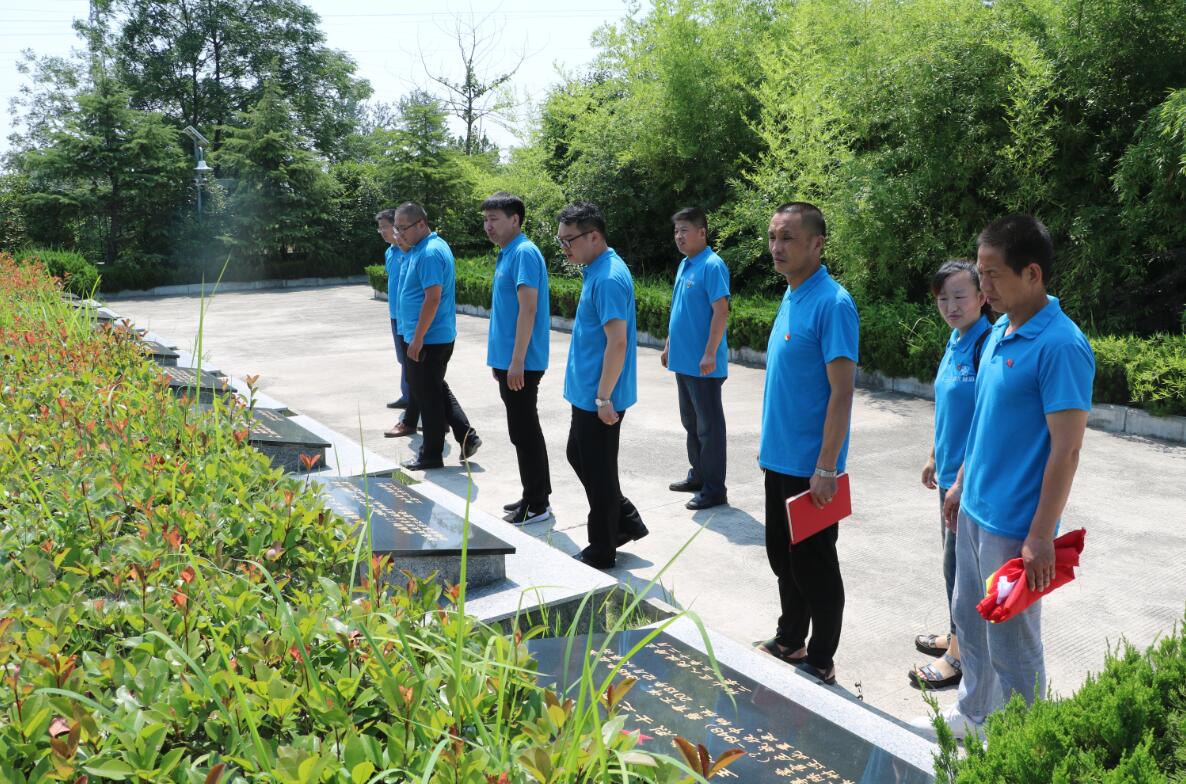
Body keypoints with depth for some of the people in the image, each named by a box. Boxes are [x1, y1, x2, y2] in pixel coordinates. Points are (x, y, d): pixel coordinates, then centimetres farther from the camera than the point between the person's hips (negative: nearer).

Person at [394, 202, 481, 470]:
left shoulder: (429, 253, -20)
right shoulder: (422, 248, 12)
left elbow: (433, 298, -25)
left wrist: (417, 338, -24)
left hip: (427, 339, -10)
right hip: (440, 337, 10)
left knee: (428, 396, 0)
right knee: (437, 390, 19)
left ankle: (431, 456, 11)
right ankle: (466, 436, 19)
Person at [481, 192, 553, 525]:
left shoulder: (525, 253, -15)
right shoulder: (506, 254, 15)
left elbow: (528, 309, -21)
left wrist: (516, 361, -24)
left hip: (520, 363, -10)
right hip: (507, 360, 10)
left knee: (524, 432, -3)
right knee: (523, 431, 15)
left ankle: (537, 505, 6)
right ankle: (533, 496, 25)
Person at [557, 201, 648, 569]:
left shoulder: (609, 279, -21)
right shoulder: (595, 271, 10)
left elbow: (617, 342, -25)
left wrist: (604, 397, -22)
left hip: (598, 398, -10)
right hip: (586, 392, 10)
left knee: (597, 470, 2)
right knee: (578, 456, 20)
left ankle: (602, 550, 18)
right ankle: (627, 521, 31)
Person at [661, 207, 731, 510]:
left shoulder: (712, 266, -15)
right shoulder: (684, 265, 12)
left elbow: (721, 312, -21)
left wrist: (710, 354, -24)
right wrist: (669, 345, 21)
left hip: (703, 364, -9)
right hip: (683, 360, 9)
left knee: (709, 426, -1)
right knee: (691, 422, 18)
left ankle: (714, 489, 7)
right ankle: (698, 475, 32)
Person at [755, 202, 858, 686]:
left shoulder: (832, 304, -18)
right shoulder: (791, 296, 9)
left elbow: (842, 392, -20)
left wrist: (825, 468, -22)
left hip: (809, 466, -9)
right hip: (779, 459, 9)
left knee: (814, 566, 5)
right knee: (783, 557, 20)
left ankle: (820, 662, 21)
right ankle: (789, 642, 37)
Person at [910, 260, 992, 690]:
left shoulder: (986, 345, -20)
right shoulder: (954, 342, 8)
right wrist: (934, 458, 22)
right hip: (950, 473, 9)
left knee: (959, 565, 3)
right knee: (953, 561, 20)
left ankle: (958, 656, 17)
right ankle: (956, 635, 36)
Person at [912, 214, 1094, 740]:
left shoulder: (1060, 346, -21)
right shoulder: (1000, 332, 6)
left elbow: (1066, 449, -21)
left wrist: (1040, 537, -20)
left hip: (1013, 524, -8)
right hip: (975, 509, 8)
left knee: (1012, 641, 7)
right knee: (969, 619, 22)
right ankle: (973, 713, 41)